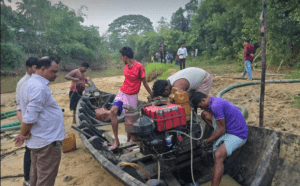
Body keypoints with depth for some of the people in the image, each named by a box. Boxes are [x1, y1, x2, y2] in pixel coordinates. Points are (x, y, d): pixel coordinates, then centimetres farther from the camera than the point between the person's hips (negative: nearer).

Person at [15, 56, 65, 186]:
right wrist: (23, 134, -5)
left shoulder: (28, 84, 10)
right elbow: (29, 118, -24)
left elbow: (21, 108, 11)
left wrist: (24, 133, 1)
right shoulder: (40, 88, -22)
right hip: (48, 141, -10)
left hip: (37, 140, 10)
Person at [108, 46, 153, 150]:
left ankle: (128, 141, 25)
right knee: (113, 112, -14)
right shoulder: (126, 66, 9)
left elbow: (144, 83, -8)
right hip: (122, 93, 6)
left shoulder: (139, 67, -14)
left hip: (132, 96, -6)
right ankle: (116, 141, -7)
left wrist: (152, 96, -3)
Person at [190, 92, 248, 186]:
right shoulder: (213, 101, 6)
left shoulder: (216, 106, -24)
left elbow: (222, 130, -20)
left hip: (238, 135, -10)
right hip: (228, 130, 10)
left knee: (218, 155, -30)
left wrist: (207, 141, -10)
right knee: (204, 114, 3)